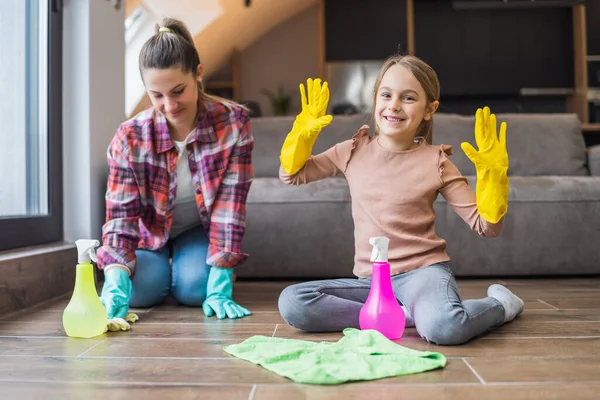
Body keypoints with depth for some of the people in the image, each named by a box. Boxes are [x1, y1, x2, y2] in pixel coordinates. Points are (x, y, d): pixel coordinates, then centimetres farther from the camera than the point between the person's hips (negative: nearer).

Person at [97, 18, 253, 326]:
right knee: (142, 290, -24)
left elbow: (229, 204, -28)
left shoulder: (233, 123, -27)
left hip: (200, 228, 0)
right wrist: (115, 285, -45)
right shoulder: (130, 138, -27)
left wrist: (220, 285, -33)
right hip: (150, 230, 1)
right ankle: (161, 264, 13)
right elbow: (121, 216, -28)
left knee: (194, 288, -26)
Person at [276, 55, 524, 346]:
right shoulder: (354, 151, 6)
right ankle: (408, 314, -11)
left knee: (443, 327, -38)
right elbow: (291, 175, 15)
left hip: (422, 270, -3)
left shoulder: (435, 162, -2)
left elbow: (486, 226, -1)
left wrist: (492, 173, -15)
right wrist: (303, 133, 0)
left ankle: (498, 304, 0)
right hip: (370, 280, 4)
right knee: (291, 303, -20)